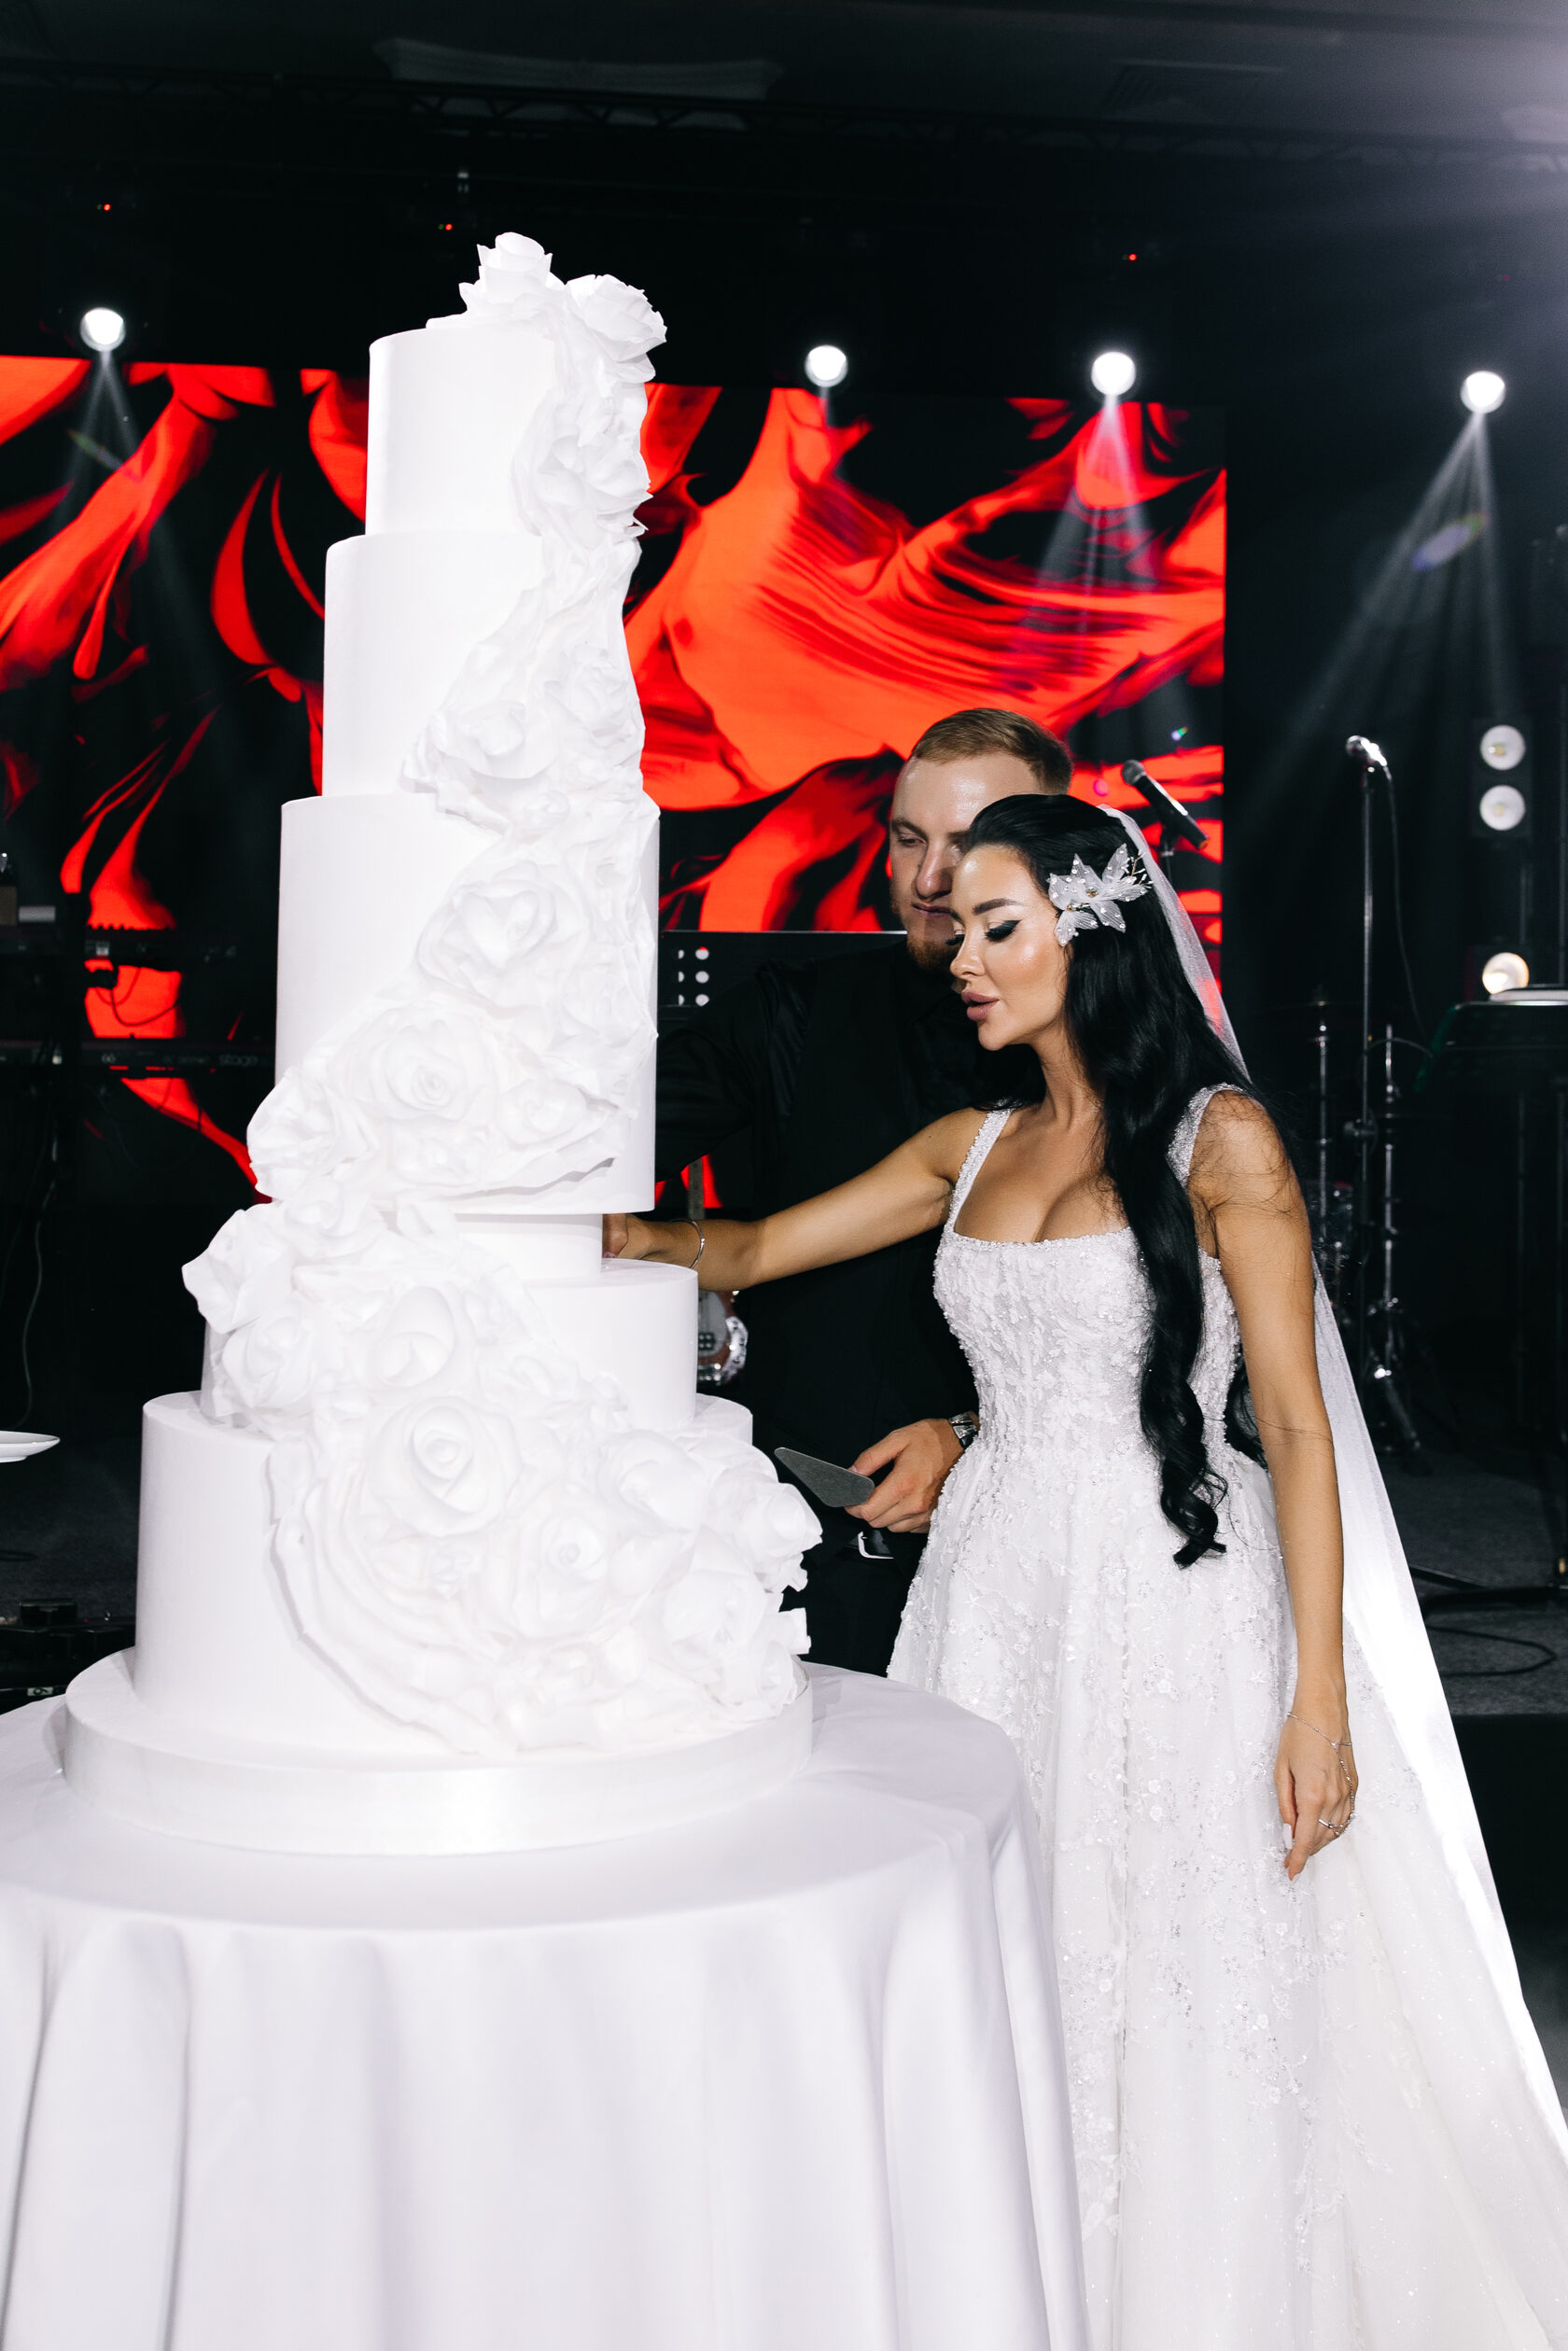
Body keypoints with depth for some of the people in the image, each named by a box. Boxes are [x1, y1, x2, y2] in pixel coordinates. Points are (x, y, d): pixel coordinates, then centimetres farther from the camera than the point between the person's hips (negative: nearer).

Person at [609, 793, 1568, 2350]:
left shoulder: (1217, 1139, -6)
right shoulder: (973, 1148, 10)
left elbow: (1294, 1423, -9)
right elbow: (750, 1251, 13)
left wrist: (1321, 1696, -12)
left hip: (1165, 1604, -5)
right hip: (994, 1593, 5)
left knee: (1171, 1998, 4)